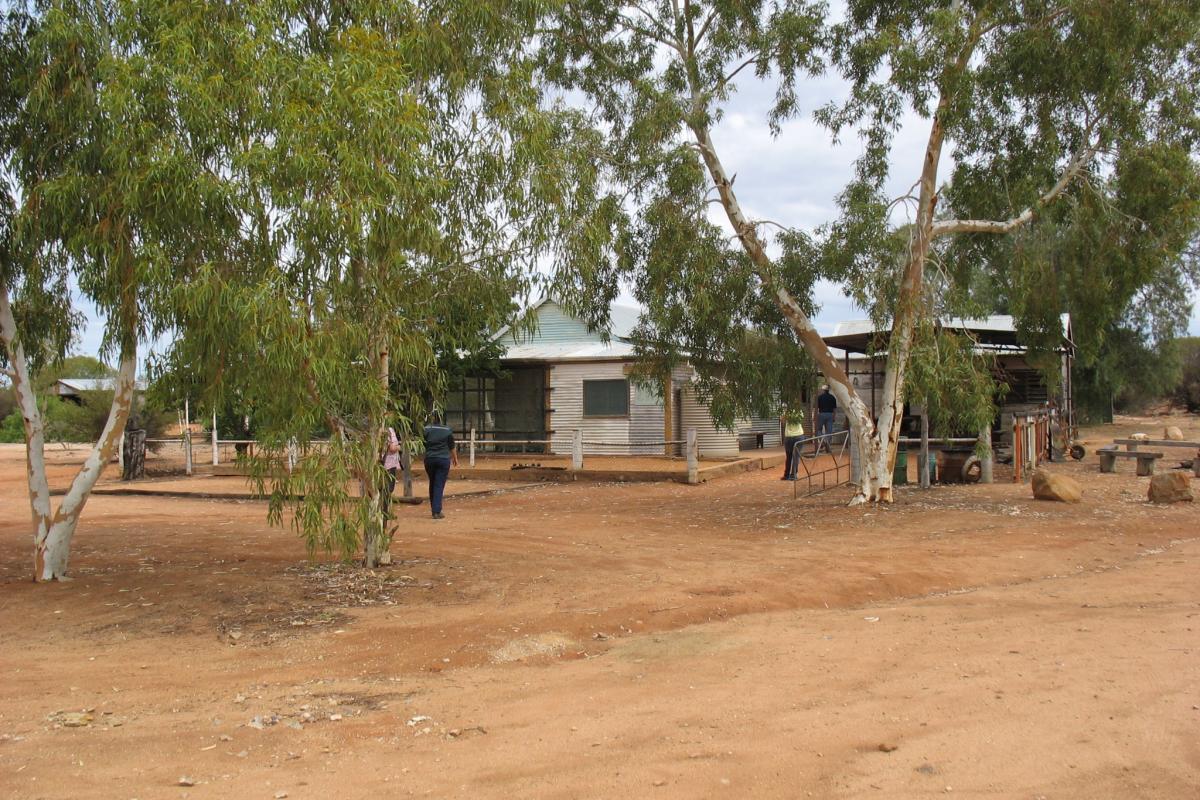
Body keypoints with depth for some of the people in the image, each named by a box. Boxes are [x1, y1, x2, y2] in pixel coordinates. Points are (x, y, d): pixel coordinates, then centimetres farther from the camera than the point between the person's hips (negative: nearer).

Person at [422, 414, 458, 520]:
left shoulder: (426, 429, -2)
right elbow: (452, 447, 5)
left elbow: (422, 446, 2)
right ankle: (437, 512, -6)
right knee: (439, 486, -2)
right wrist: (455, 458, 19)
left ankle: (433, 509, 24)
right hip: (443, 459, -2)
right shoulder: (447, 430, -3)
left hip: (429, 459, 2)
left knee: (432, 484, 17)